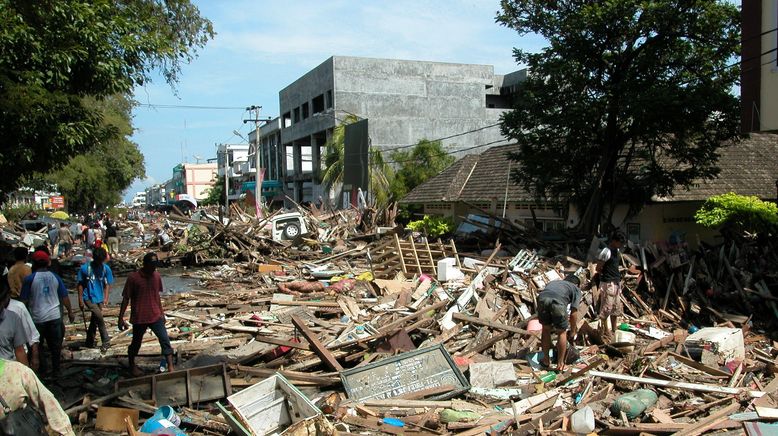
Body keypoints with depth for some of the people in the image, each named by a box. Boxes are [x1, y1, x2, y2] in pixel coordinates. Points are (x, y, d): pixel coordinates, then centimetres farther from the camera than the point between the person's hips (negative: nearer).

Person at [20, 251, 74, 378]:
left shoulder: (29, 279, -8)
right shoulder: (55, 277, 1)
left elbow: (24, 300, -7)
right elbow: (64, 297, 4)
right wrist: (70, 312, 14)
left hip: (37, 318, -3)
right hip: (55, 316, 3)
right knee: (55, 345, 12)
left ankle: (42, 369, 17)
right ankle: (56, 370, 19)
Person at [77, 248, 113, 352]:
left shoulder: (106, 269, -2)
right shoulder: (85, 268, -11)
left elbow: (107, 284, 5)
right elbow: (80, 284, -3)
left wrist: (106, 298, -4)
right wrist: (80, 299, -4)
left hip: (99, 298, 4)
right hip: (89, 298, -4)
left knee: (94, 320, 11)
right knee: (99, 317, -17)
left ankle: (90, 342, 27)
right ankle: (106, 341, -6)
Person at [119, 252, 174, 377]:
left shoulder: (156, 276, 0)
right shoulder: (133, 278, -14)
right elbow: (126, 299, -8)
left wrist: (161, 313, 16)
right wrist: (121, 318, -7)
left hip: (155, 316, 3)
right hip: (139, 318, -3)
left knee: (165, 340, -6)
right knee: (136, 343, 15)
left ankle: (170, 367, -3)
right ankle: (132, 365, 39)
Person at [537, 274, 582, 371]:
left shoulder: (553, 282, 41)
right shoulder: (576, 289, 29)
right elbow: (573, 313, 20)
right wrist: (572, 331, 35)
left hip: (542, 298, 3)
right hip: (558, 302, -3)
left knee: (546, 329, 25)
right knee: (562, 332, 19)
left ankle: (546, 360, 36)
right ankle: (560, 364, 26)